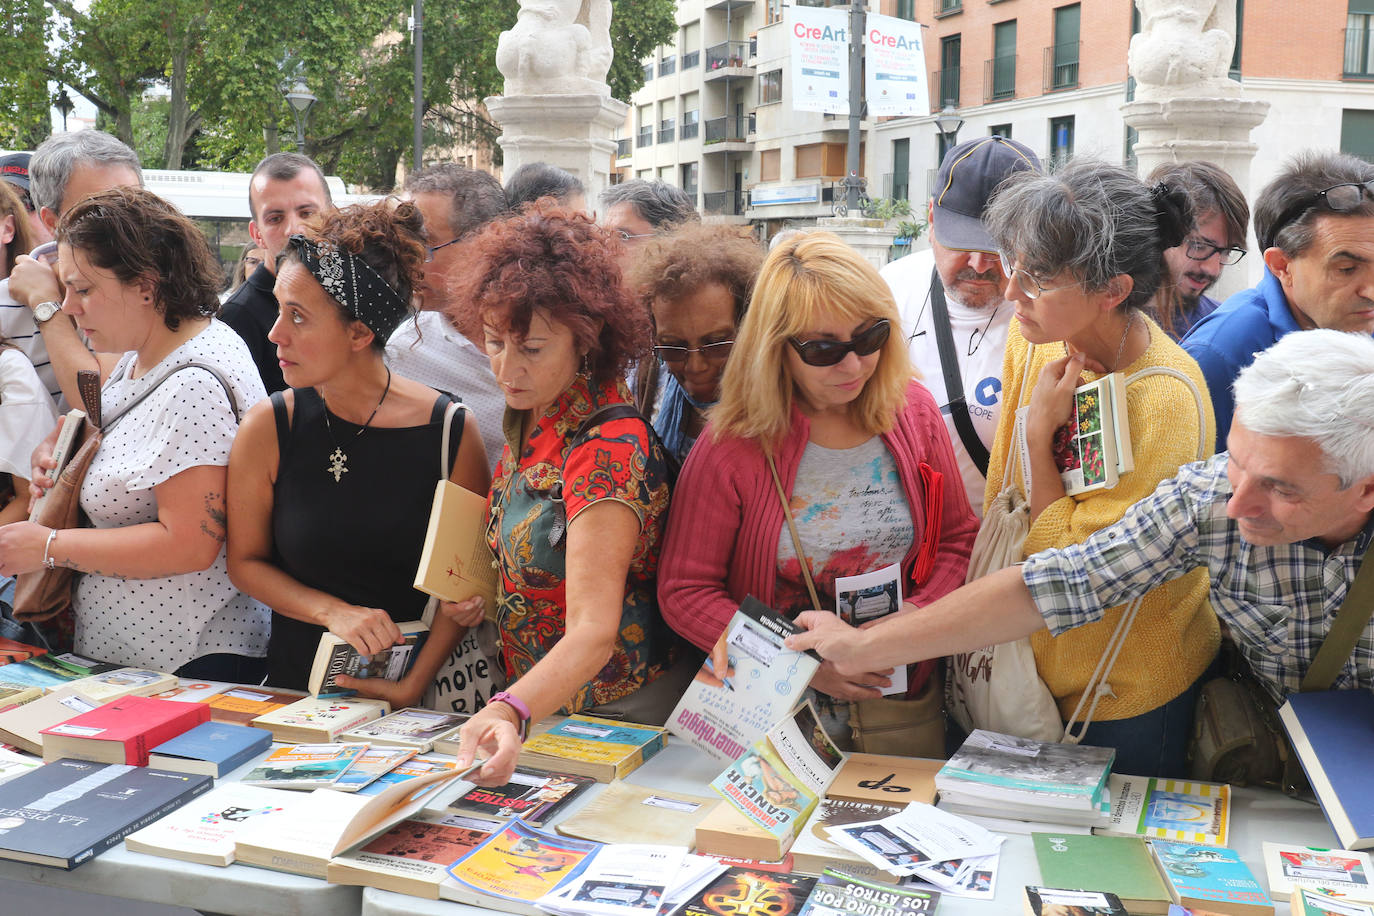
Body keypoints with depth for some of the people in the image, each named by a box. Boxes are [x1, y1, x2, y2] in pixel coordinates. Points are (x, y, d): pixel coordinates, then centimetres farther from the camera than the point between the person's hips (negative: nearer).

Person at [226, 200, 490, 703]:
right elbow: (245, 560, 6)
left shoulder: (450, 431, -7)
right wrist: (333, 611, -8)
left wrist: (413, 684, -10)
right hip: (296, 679, 2)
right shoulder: (266, 430, -3)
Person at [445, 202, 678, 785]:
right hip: (531, 701, 6)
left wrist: (511, 714, -46)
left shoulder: (609, 450, -23)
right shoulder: (531, 417, 3)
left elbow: (593, 632, -30)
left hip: (610, 714, -6)